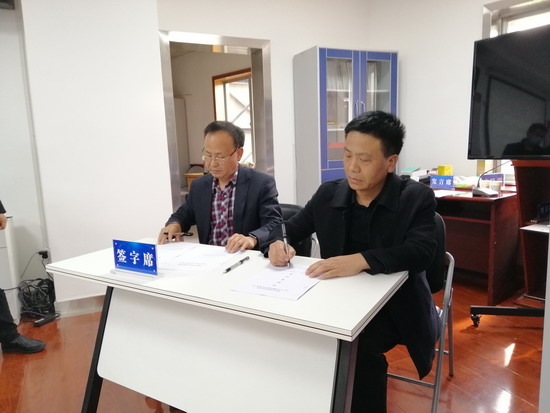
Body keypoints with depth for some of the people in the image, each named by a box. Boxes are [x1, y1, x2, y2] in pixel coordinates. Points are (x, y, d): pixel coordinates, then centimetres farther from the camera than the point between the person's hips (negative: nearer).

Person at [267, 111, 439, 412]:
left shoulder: (417, 198, -7)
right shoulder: (328, 193, 3)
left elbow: (421, 252, -23)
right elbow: (289, 230, 10)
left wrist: (361, 260, -38)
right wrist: (278, 243, -15)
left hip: (394, 303, -3)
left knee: (356, 345, -32)